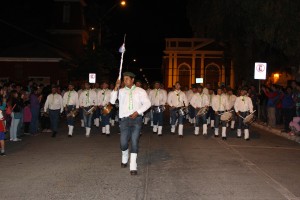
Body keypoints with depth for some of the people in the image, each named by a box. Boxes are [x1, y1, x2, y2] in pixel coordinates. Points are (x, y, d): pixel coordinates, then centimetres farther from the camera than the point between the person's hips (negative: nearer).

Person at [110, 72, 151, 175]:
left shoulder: (140, 91, 8)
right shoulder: (121, 91, 10)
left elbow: (147, 103, 2)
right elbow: (112, 101, -3)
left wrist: (137, 112, -11)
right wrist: (116, 87, -11)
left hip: (136, 119, -1)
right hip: (124, 119, 1)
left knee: (134, 141, -6)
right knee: (123, 142, 0)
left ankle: (133, 167, -2)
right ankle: (124, 159, 32)